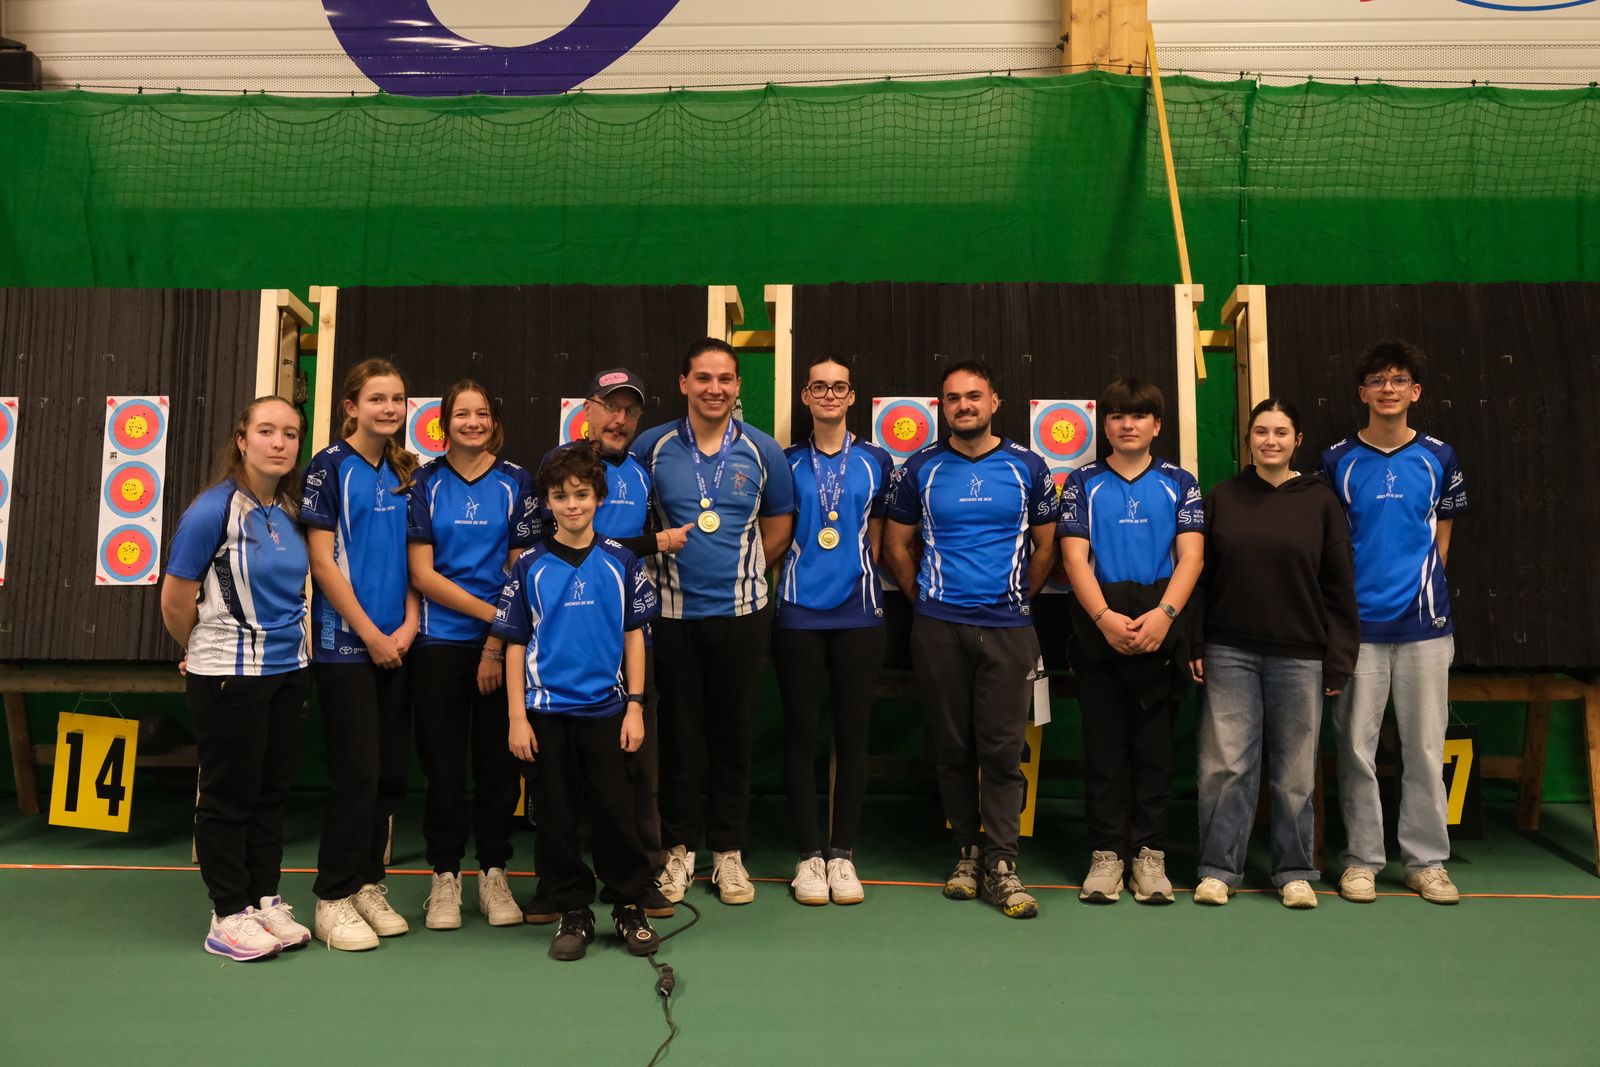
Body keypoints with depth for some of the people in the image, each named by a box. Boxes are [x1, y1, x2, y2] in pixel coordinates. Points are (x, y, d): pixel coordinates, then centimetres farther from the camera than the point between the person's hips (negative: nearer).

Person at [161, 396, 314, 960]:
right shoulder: (213, 510, -14)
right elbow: (176, 602, -8)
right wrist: (207, 653, 6)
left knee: (273, 790, 13)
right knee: (229, 796, 4)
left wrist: (287, 643, 16)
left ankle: (265, 901, 26)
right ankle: (229, 916, 17)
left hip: (288, 670, 6)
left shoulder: (292, 511, 6)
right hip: (229, 676, -6)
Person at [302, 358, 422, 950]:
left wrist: (409, 626, -1)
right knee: (357, 773, -4)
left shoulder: (406, 472, 11)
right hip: (346, 644, -5)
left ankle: (368, 885, 23)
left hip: (396, 644, 6)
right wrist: (371, 634, -10)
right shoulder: (330, 466, -5)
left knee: (391, 771, 9)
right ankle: (334, 900, 10)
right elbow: (323, 562, -10)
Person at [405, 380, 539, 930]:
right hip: (439, 643, 0)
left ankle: (494, 874, 21)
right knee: (443, 761, 5)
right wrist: (490, 612, -11)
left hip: (502, 641, 0)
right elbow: (422, 574, -3)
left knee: (498, 760, 7)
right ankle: (445, 877, 20)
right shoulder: (424, 483, 4)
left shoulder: (516, 483, 4)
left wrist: (498, 642, -9)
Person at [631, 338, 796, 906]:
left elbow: (778, 529, 10)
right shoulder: (652, 447, 1)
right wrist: (658, 549, -1)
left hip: (741, 611, 1)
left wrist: (742, 574, 4)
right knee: (677, 732, 5)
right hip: (673, 610, 0)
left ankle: (728, 852, 22)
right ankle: (677, 848, 22)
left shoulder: (762, 451, 3)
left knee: (734, 733, 7)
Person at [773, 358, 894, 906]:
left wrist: (856, 578, 5)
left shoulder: (876, 462, 8)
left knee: (852, 731, 4)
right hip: (798, 614, 0)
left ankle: (843, 853, 17)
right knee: (801, 731, 3)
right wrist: (800, 581, 5)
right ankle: (809, 855, 15)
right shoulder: (787, 463, 7)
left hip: (858, 614, 1)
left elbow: (875, 537, 12)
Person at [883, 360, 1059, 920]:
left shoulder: (1027, 467, 6)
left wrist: (1019, 598, 9)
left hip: (1008, 627, 0)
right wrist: (922, 598, 8)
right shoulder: (920, 469, 6)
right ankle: (969, 850, 20)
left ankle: (1000, 864, 4)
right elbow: (896, 545, 13)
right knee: (953, 746, 6)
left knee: (1003, 747, -3)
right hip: (938, 627, 1)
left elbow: (1045, 546, 13)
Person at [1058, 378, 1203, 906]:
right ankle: (1107, 854, 13)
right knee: (1104, 745, 4)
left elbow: (1191, 555, 0)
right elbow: (1074, 557, -1)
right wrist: (1106, 618, -15)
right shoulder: (1083, 482, 8)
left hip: (1160, 630, 0)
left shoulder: (1178, 482, 9)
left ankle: (1149, 854, 15)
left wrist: (1163, 615, -16)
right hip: (1098, 630, 0)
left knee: (1155, 744, 5)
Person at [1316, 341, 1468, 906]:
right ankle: (1362, 859, 15)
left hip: (1423, 624, 1)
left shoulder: (1438, 458, 6)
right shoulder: (1337, 460, 3)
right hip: (1357, 624, -1)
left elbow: (1441, 535, 13)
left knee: (1425, 749, 6)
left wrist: (1422, 586, 4)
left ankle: (1427, 860, 19)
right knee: (1357, 748, 4)